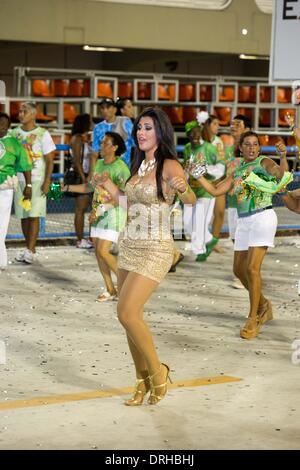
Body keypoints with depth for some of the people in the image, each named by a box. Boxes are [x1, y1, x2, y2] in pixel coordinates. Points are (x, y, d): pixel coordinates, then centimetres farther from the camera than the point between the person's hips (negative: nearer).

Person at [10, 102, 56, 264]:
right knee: (23, 216, 6)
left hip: (37, 180, -4)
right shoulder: (14, 133, 7)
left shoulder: (42, 134, -4)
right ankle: (29, 249, 15)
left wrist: (47, 182, -13)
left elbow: (50, 160, -4)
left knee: (34, 215, -9)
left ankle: (30, 251, -11)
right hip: (19, 180, 4)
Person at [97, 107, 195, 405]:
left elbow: (190, 200, -27)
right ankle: (143, 382, 20)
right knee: (130, 317, 8)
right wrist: (109, 186, 18)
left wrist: (183, 190, -48)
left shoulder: (169, 166, -12)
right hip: (129, 246, 8)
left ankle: (157, 372, 3)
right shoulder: (139, 165, 11)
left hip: (155, 250, -8)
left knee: (127, 314, -16)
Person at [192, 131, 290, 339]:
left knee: (252, 268, -14)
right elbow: (216, 191, 18)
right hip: (244, 221, 7)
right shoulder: (237, 172, 16)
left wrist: (283, 156, -42)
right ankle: (263, 305, 32)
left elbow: (281, 174, -23)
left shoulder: (265, 162, -2)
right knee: (239, 269, 11)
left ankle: (253, 320, -5)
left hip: (263, 217, -7)